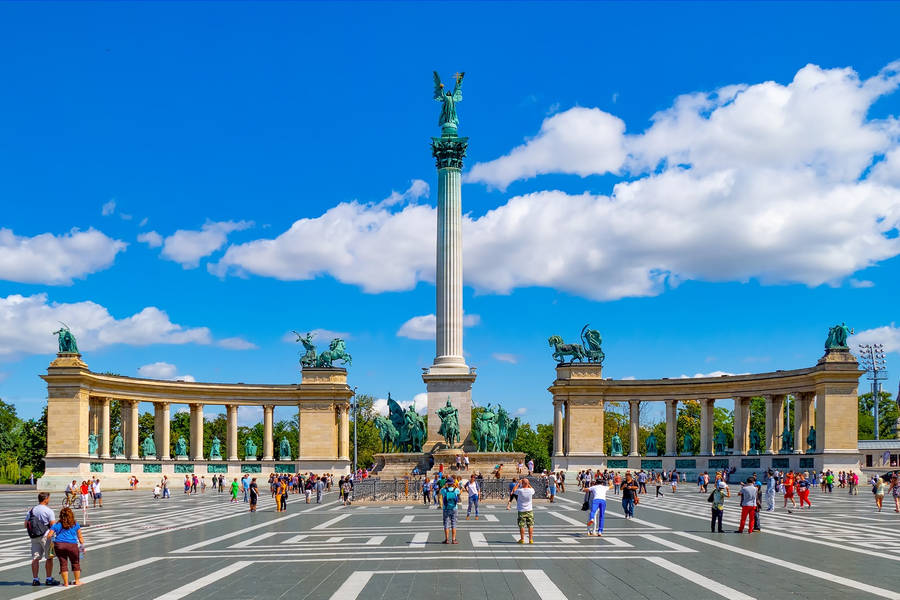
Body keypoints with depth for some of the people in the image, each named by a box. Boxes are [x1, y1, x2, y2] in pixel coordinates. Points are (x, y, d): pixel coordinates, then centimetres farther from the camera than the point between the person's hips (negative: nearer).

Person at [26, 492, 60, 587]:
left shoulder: (31, 510, 7)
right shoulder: (48, 510, -10)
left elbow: (26, 525, 8)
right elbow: (53, 525, -16)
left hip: (34, 537, 5)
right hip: (45, 536, -5)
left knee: (35, 558, 6)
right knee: (49, 558, 6)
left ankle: (35, 579, 4)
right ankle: (49, 579, 8)